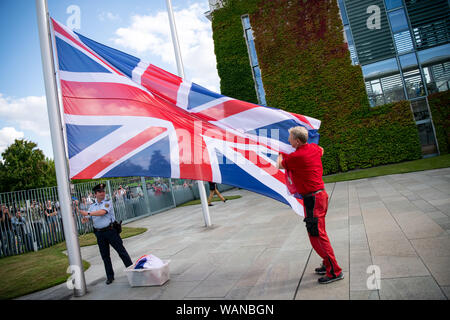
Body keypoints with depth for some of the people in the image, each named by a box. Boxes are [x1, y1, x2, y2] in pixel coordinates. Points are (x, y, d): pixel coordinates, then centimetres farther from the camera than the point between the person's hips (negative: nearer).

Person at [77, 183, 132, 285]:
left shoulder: (108, 202, -3)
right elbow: (86, 218, 9)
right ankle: (110, 276, 22)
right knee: (105, 255, 10)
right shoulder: (92, 206, 12)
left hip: (110, 230, -4)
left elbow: (102, 212, -21)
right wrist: (85, 219, -15)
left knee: (121, 251, -1)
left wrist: (88, 213, -21)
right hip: (99, 233, 5)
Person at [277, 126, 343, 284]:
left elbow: (280, 165, -1)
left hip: (312, 199, -10)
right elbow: (321, 150, 31)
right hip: (321, 194, 10)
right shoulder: (314, 147, 6)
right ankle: (328, 264, 32)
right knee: (319, 233, 20)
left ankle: (335, 271, 4)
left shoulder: (295, 157, -20)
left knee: (317, 235, -4)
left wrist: (280, 155, 19)